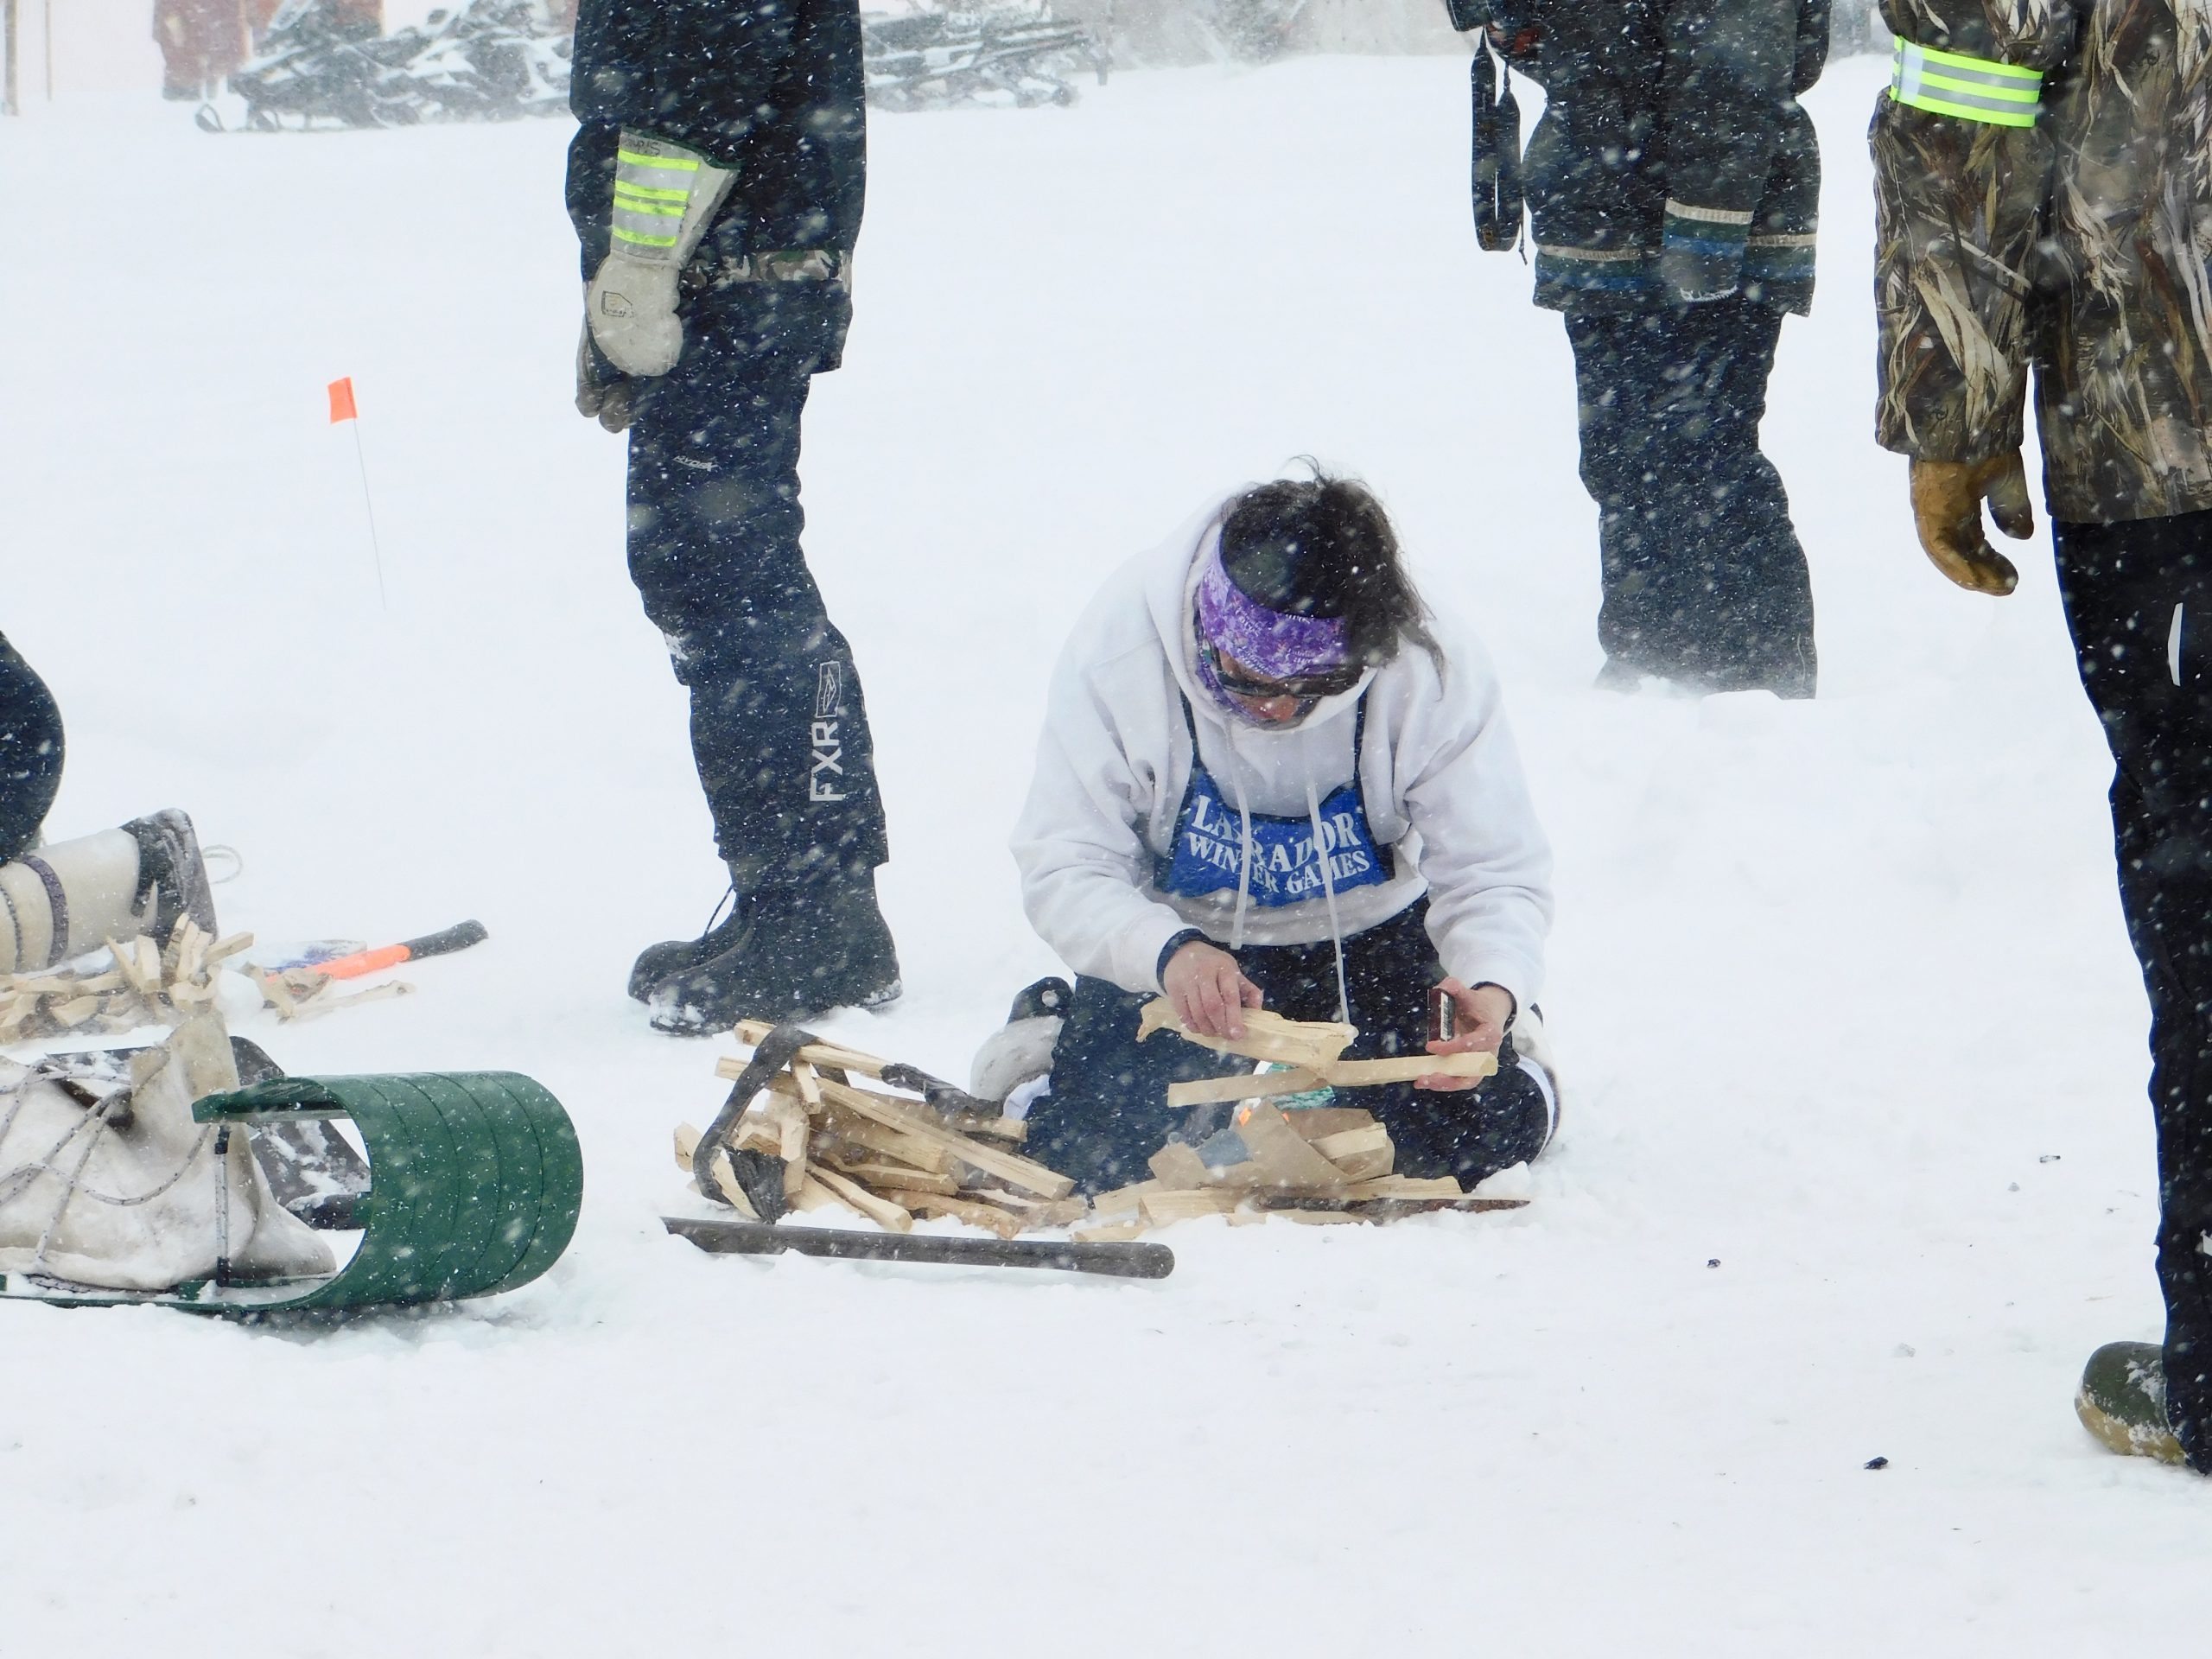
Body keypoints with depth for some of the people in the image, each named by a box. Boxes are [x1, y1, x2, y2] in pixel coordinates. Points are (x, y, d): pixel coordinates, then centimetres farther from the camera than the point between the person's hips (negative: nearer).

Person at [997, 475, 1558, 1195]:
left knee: (1489, 1132, -16)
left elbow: (1493, 872, -21)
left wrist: (1496, 988, -44)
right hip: (1178, 936, -1)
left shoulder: (1430, 669, -27)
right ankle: (1057, 1031, 17)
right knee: (1091, 1155, -18)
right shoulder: (1121, 646, -29)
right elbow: (1064, 869, -25)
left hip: (1365, 938, 1)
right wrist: (1167, 952, -45)